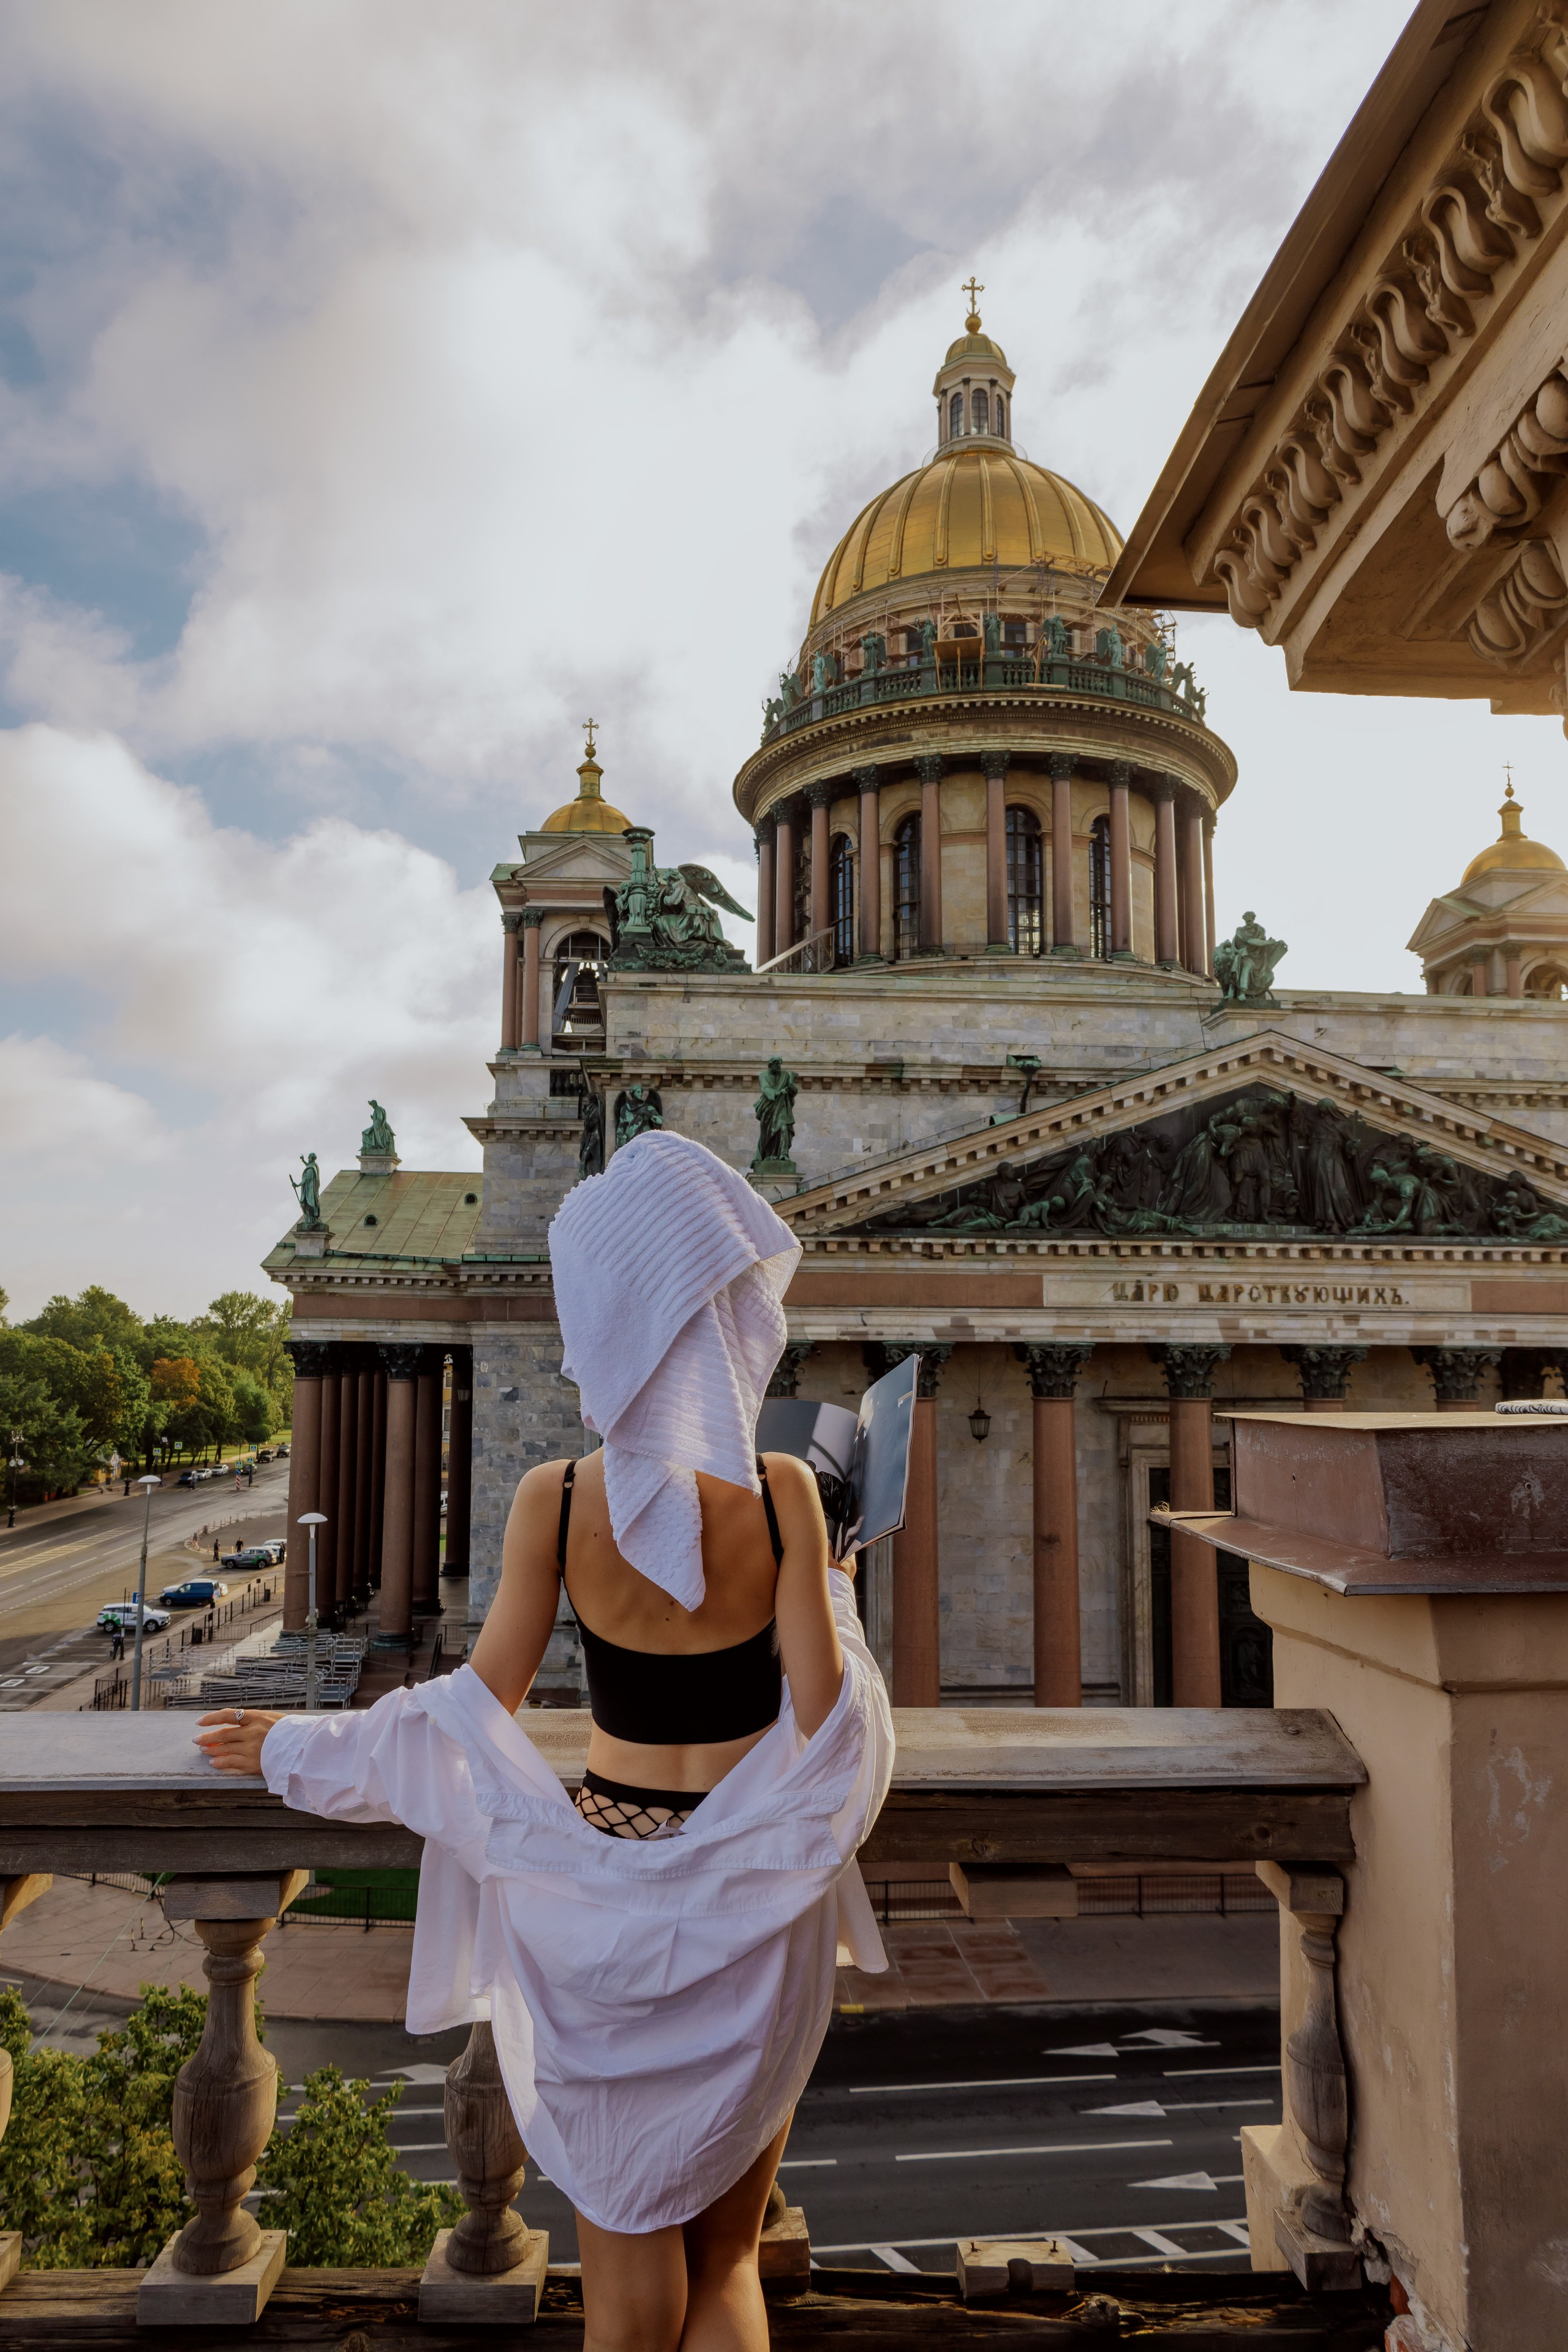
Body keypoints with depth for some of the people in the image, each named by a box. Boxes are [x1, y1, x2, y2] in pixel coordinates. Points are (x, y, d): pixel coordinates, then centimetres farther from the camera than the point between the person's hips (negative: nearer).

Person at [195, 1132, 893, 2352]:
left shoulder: (554, 1499, -12)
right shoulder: (782, 1491, -15)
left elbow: (483, 1700, -7)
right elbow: (822, 1709, -14)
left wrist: (297, 1747, 8)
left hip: (599, 1888, 1)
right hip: (749, 1895, 0)